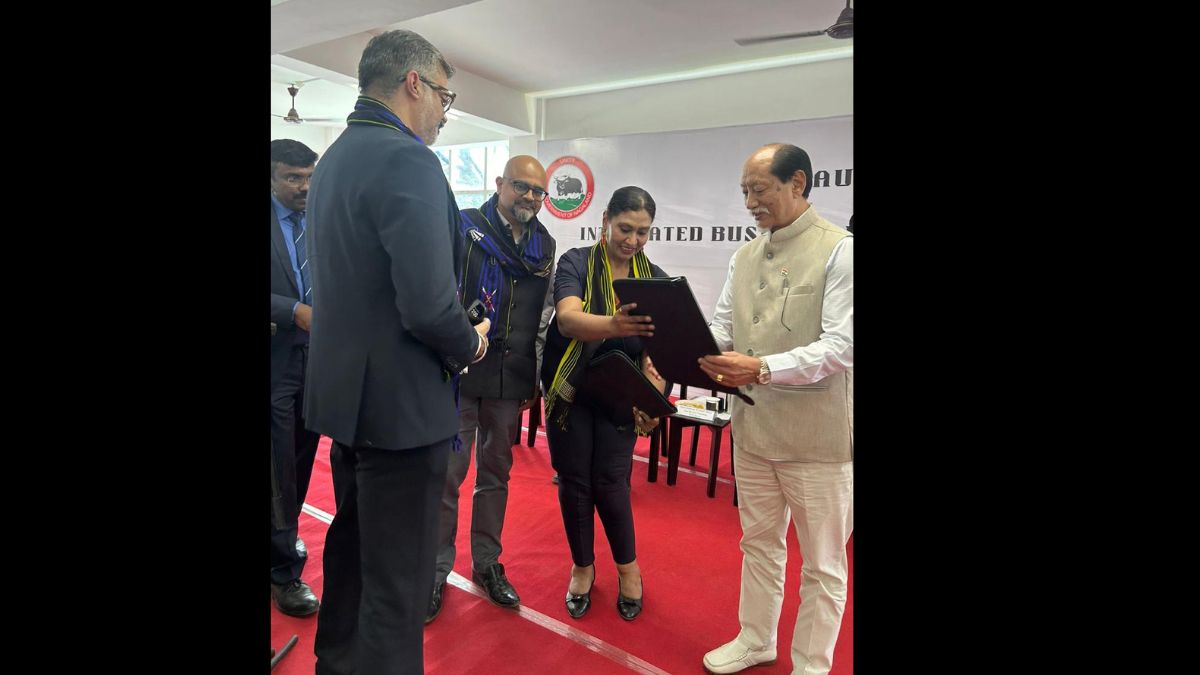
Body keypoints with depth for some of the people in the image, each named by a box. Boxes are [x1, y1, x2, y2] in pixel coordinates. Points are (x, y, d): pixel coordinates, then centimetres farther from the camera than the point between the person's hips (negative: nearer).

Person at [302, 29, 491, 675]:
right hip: (399, 401, -10)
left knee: (351, 544, 26)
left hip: (344, 390, 10)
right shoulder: (408, 160, -18)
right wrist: (470, 343, -6)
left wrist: (457, 335, 15)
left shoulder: (333, 157, 12)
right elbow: (429, 306, -27)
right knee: (396, 583, 5)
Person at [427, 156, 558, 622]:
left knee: (496, 470, 13)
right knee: (448, 470, 2)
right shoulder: (465, 227, -3)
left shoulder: (545, 245, 11)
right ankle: (436, 568, 20)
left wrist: (535, 377, 13)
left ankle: (486, 563, 29)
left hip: (511, 376, 5)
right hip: (461, 370, -4)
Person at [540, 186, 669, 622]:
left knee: (610, 483, 1)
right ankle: (582, 567, 31)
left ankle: (628, 567, 27)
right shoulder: (575, 263, -9)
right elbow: (567, 320, -27)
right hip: (569, 390, -1)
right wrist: (614, 325, -47)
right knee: (574, 482, 7)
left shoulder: (656, 279, 1)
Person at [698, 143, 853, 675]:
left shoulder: (840, 251, -10)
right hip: (752, 427, 6)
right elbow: (721, 327, 9)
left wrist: (762, 368, -28)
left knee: (822, 562, 12)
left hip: (816, 435, -6)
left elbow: (842, 347, -18)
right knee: (759, 543, 21)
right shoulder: (744, 257, 10)